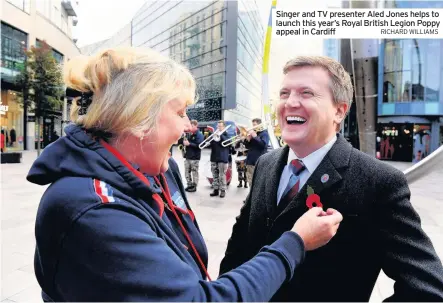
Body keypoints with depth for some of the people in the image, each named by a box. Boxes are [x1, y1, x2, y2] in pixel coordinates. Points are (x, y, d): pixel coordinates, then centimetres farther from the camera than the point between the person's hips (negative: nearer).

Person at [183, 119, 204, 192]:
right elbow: (186, 141, 23)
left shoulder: (199, 135, -10)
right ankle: (189, 185, 21)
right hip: (187, 156, 8)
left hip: (195, 157, -8)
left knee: (194, 172, 1)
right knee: (187, 171, 11)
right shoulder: (189, 134, 13)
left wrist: (189, 144, -21)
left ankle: (194, 186, 9)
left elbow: (199, 145, -21)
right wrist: (184, 142, -1)